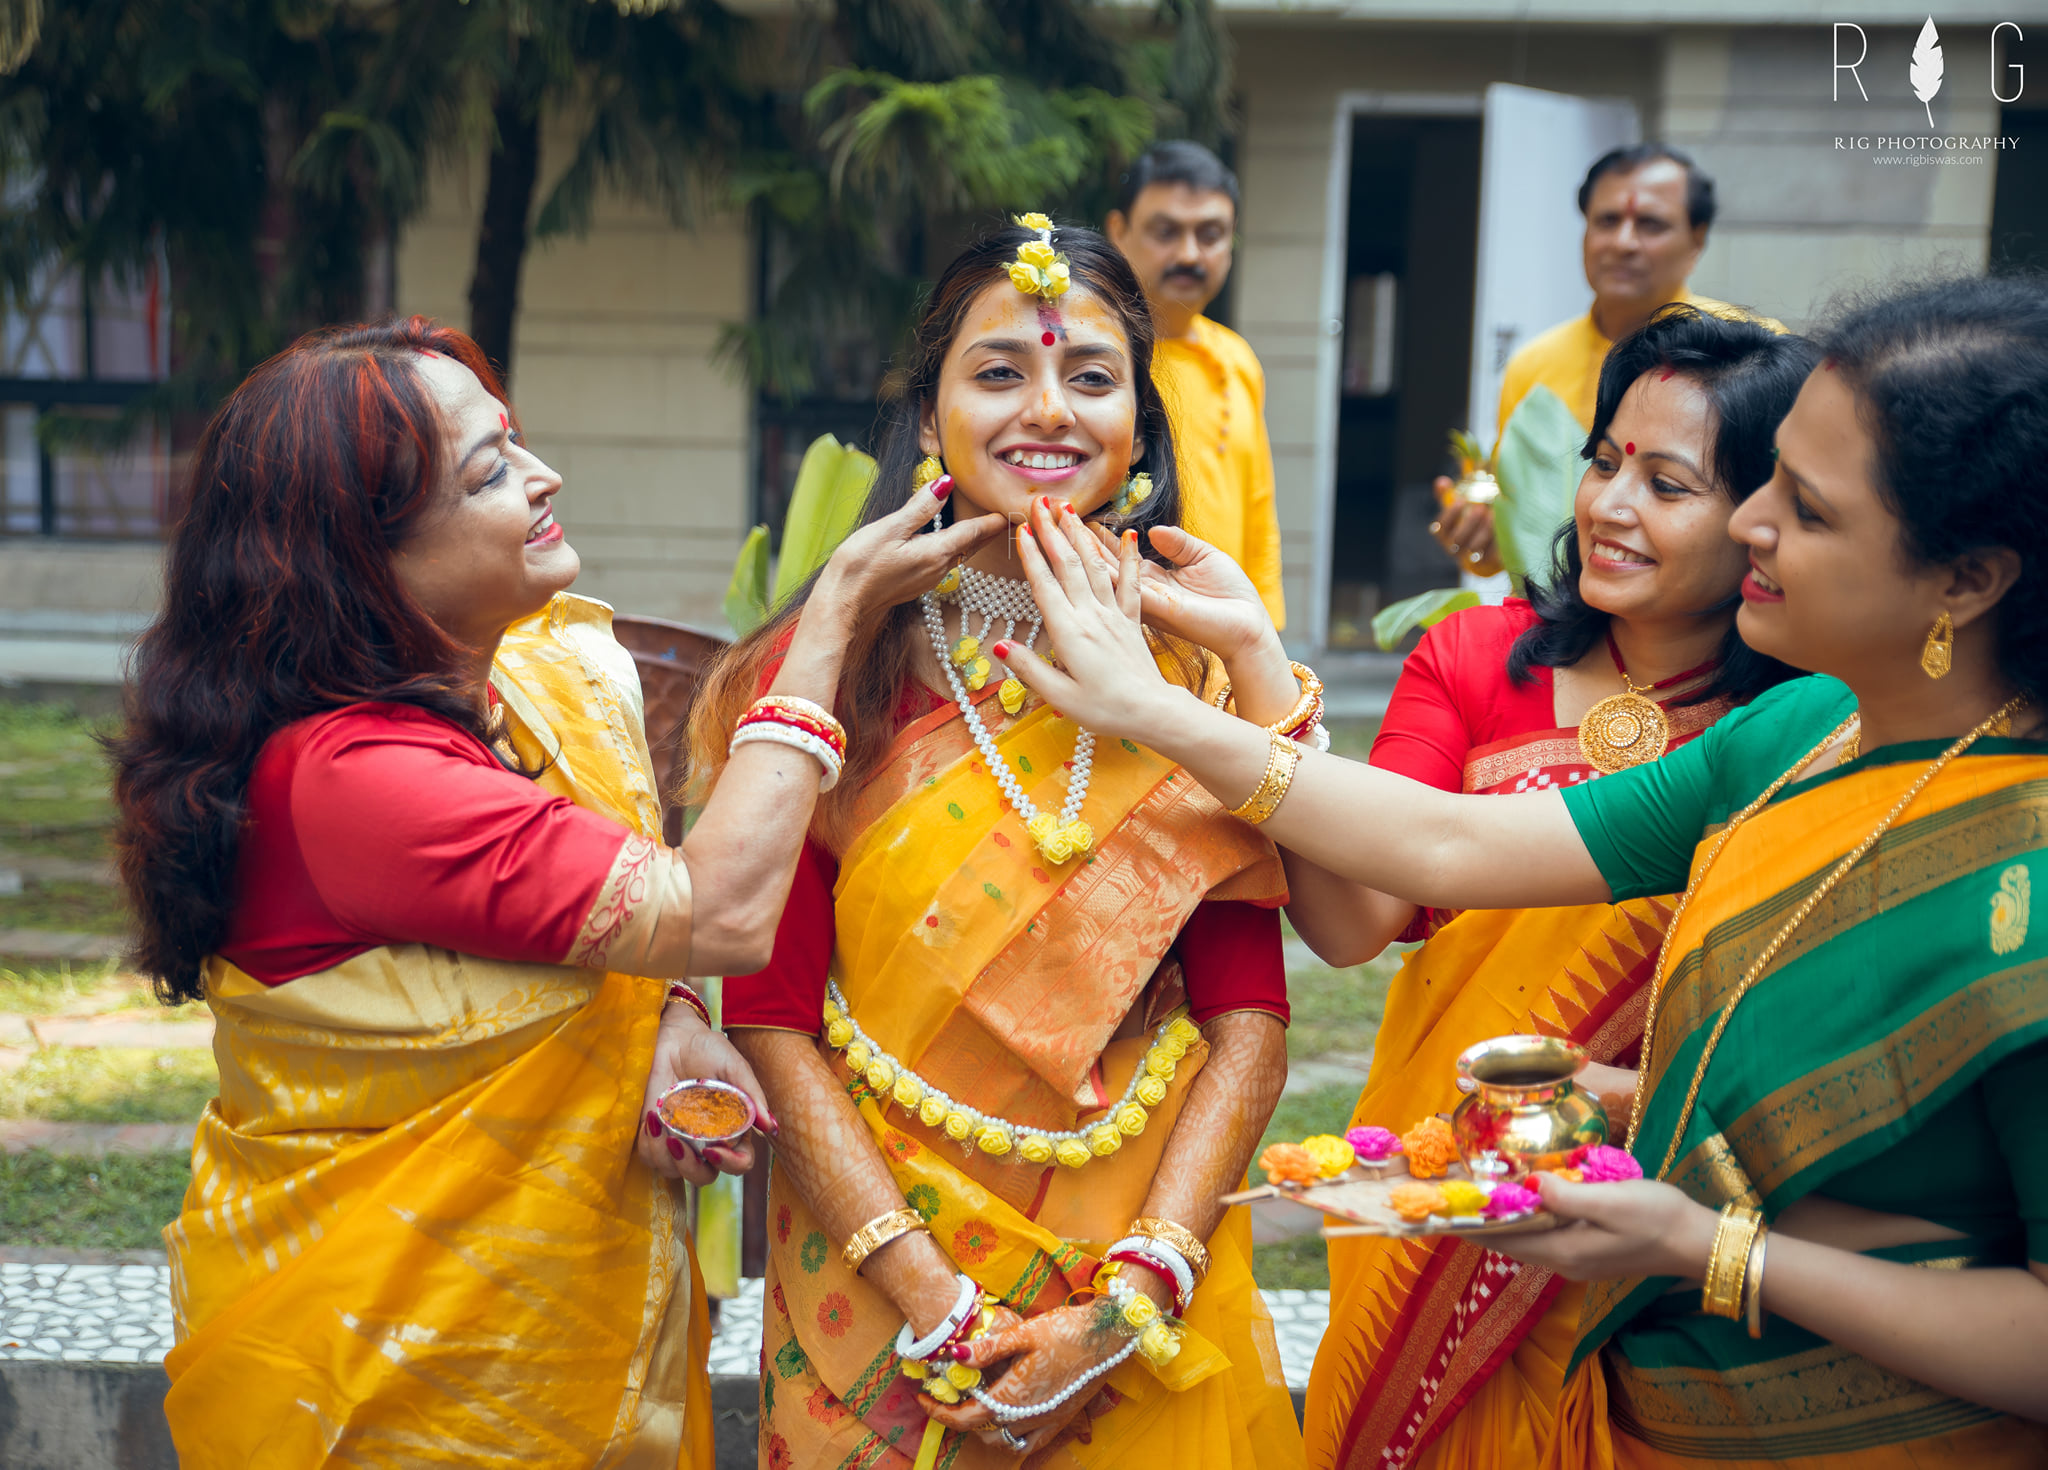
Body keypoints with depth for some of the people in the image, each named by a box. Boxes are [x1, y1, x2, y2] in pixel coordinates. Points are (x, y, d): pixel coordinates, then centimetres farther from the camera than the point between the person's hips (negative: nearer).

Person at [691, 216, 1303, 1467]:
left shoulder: (1199, 670, -2)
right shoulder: (827, 668, -7)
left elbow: (1250, 1022, -5)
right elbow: (772, 1019, -9)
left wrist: (1135, 1295, -14)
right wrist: (935, 1306, -16)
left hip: (1149, 1303, 1)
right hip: (875, 1303, -1)